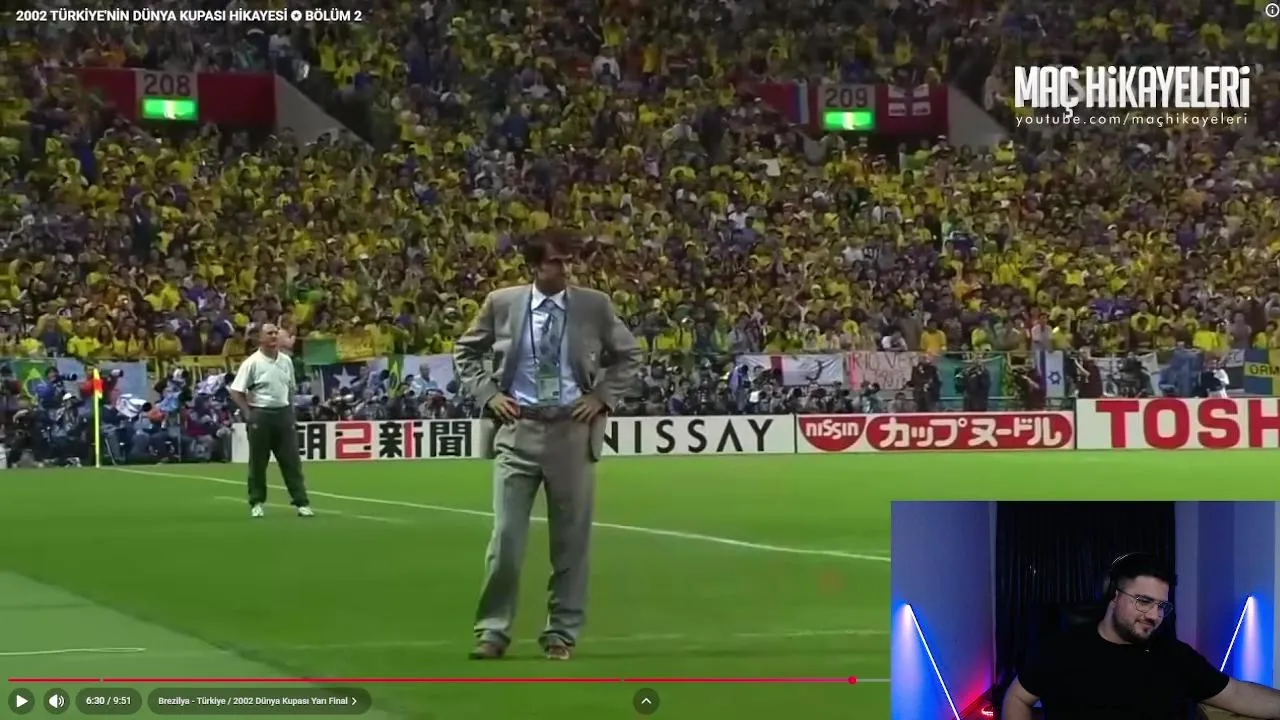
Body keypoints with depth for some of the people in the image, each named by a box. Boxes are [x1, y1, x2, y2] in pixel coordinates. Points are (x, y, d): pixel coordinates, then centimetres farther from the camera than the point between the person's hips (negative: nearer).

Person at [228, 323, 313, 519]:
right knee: (258, 462, 3)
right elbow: (236, 392, -8)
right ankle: (257, 503, 13)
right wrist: (249, 415, -11)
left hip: (283, 413, 4)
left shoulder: (286, 361, 8)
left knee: (292, 460, 1)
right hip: (260, 415, -4)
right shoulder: (252, 363, -8)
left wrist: (290, 412, 10)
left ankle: (301, 502, 3)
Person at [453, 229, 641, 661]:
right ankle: (493, 630, 6)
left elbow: (628, 356, 12)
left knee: (571, 538, 5)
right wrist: (488, 394, 0)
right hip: (517, 429, -1)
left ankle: (562, 632, 14)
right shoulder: (502, 303, -1)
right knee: (506, 535, -3)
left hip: (572, 429, 1)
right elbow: (466, 352, 13)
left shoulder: (594, 306, -1)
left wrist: (603, 397, 0)